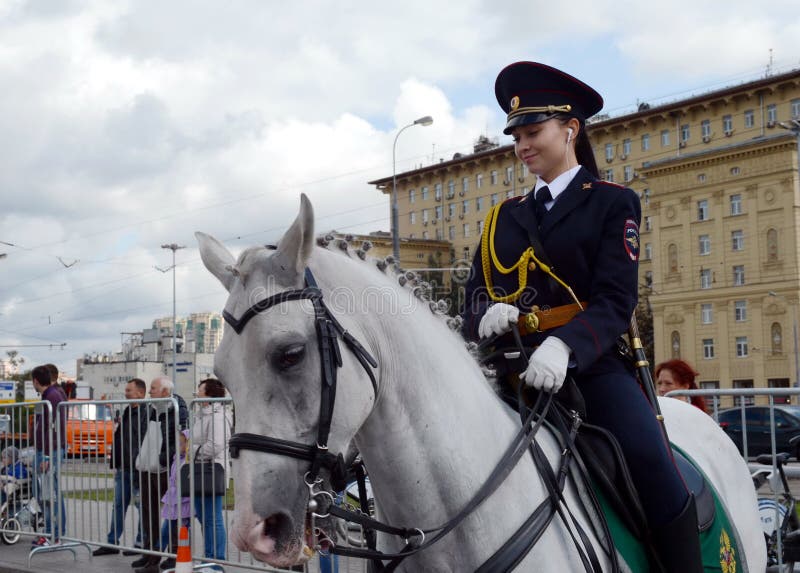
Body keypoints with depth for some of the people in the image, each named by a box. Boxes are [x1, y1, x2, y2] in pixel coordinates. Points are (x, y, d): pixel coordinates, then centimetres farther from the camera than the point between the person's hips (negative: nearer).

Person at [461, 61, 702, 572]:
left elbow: (616, 300, -8)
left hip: (592, 362, -4)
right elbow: (476, 295, 12)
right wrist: (487, 315, -14)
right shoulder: (505, 217, 18)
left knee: (652, 463, -26)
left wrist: (565, 346, -28)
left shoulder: (613, 203, 4)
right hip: (516, 367, 4)